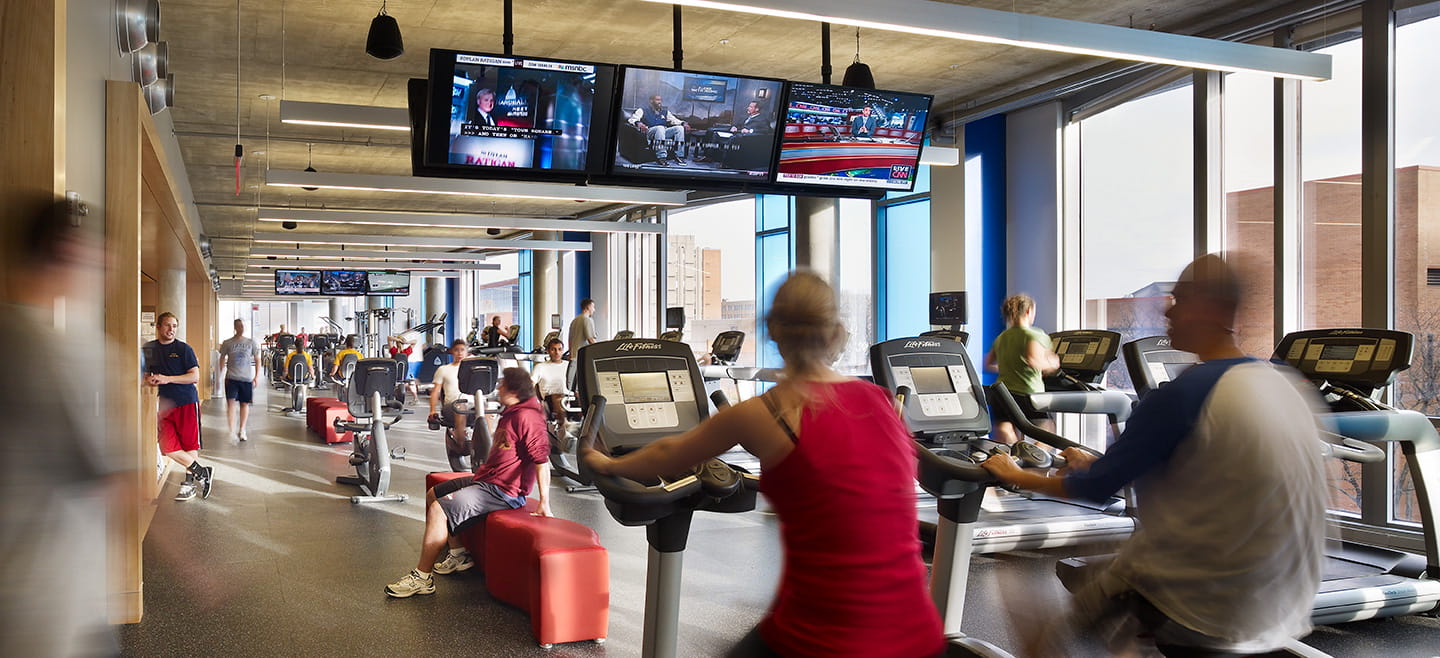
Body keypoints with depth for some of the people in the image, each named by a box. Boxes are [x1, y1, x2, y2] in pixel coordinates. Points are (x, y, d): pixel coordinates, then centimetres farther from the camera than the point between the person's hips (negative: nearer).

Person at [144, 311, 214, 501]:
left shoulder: (183, 349, -2)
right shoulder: (148, 349, 10)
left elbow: (195, 376, -7)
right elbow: (145, 373, 22)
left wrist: (167, 379, -16)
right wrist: (148, 380, -2)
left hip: (187, 402, -4)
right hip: (164, 405, 4)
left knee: (189, 445, 2)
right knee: (168, 447, -3)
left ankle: (189, 482, 15)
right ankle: (203, 473, 9)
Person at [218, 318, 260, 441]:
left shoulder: (251, 343, 6)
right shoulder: (227, 343, 2)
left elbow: (257, 359, 10)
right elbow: (222, 359, 7)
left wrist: (257, 375, 4)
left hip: (246, 378, 2)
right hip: (231, 378, -2)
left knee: (244, 403, 7)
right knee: (231, 402, -13)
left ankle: (242, 430, 20)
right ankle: (231, 431, -13)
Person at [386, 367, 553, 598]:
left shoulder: (526, 416, -21)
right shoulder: (511, 413, 13)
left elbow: (541, 459, -26)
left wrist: (544, 503, -28)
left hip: (502, 491, -11)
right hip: (485, 479, 11)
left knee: (438, 510, -21)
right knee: (433, 495, 20)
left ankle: (422, 578, -13)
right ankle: (458, 554, 22)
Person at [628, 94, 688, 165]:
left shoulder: (665, 111, 24)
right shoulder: (643, 110, 10)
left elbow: (674, 119, 24)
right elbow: (631, 119, -2)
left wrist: (683, 123, 2)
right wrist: (638, 123, -26)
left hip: (664, 132, 5)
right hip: (649, 132, -5)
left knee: (679, 128, -18)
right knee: (660, 128, -39)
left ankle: (676, 155, -20)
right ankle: (661, 157, -45)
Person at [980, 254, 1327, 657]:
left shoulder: (1183, 395, -19)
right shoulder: (1290, 388, 5)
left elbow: (1097, 488, -11)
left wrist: (1016, 476, 5)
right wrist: (1098, 467, 23)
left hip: (1202, 613, -8)